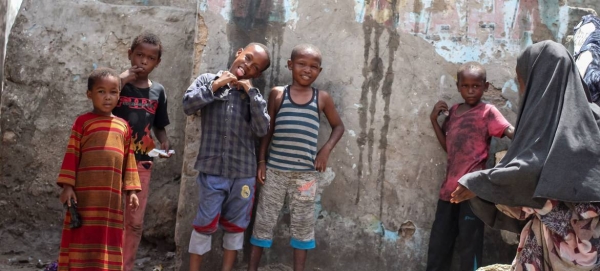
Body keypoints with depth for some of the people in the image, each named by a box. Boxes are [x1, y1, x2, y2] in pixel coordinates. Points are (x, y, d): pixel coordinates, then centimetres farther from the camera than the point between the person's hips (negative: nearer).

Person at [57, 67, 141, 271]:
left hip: (111, 196, 3)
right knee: (82, 239, 2)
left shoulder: (123, 126, 11)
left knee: (108, 241, 8)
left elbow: (129, 159, 12)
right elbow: (71, 155, -1)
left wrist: (131, 190, 8)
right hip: (84, 193, -3)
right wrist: (67, 186, -8)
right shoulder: (83, 121, 0)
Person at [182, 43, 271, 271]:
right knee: (205, 224, 3)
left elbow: (262, 129, -6)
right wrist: (215, 86, -12)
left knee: (235, 226, 12)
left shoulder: (253, 94, 8)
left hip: (243, 172, 3)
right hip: (212, 169, -3)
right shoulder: (208, 79, 4)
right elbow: (188, 106, -10)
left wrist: (251, 92, -8)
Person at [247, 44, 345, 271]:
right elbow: (267, 130, 6)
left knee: (303, 224, 9)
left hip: (306, 173, 1)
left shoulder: (322, 98, 3)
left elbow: (338, 126, 15)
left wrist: (326, 150, 0)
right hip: (275, 169, 0)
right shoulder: (278, 93, 2)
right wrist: (261, 161, 0)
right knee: (264, 220, 6)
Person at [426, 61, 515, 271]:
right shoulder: (453, 111, 14)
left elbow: (512, 132, -22)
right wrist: (434, 119, 9)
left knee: (469, 244, 1)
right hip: (449, 188, 7)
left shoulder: (488, 112, -6)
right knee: (438, 244, 15)